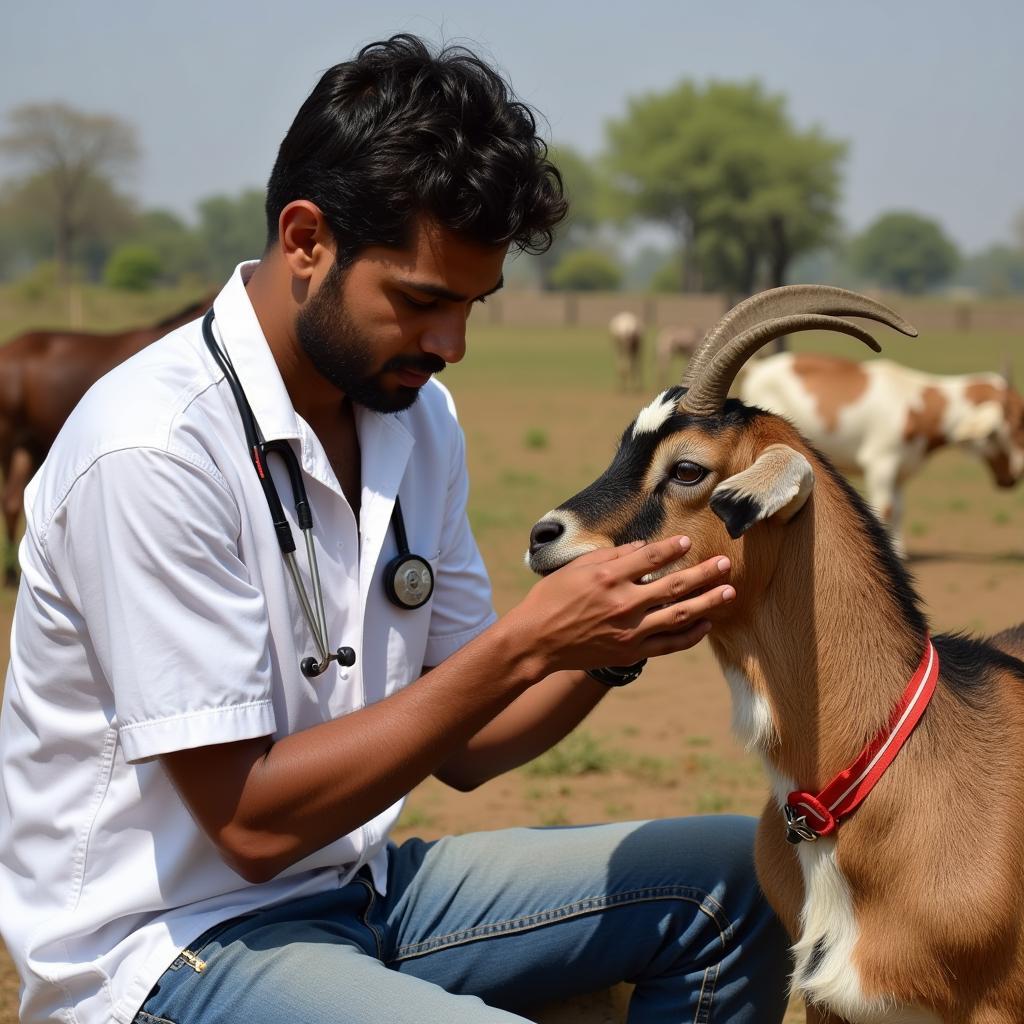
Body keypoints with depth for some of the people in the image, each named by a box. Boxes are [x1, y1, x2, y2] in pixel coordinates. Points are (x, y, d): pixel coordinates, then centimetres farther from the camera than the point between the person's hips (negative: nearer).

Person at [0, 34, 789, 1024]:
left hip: (356, 885, 8)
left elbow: (459, 748, 8)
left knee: (741, 879, 3)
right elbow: (251, 818, -22)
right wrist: (525, 642, -24)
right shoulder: (151, 450, -22)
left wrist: (611, 643, -12)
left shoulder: (417, 417, 3)